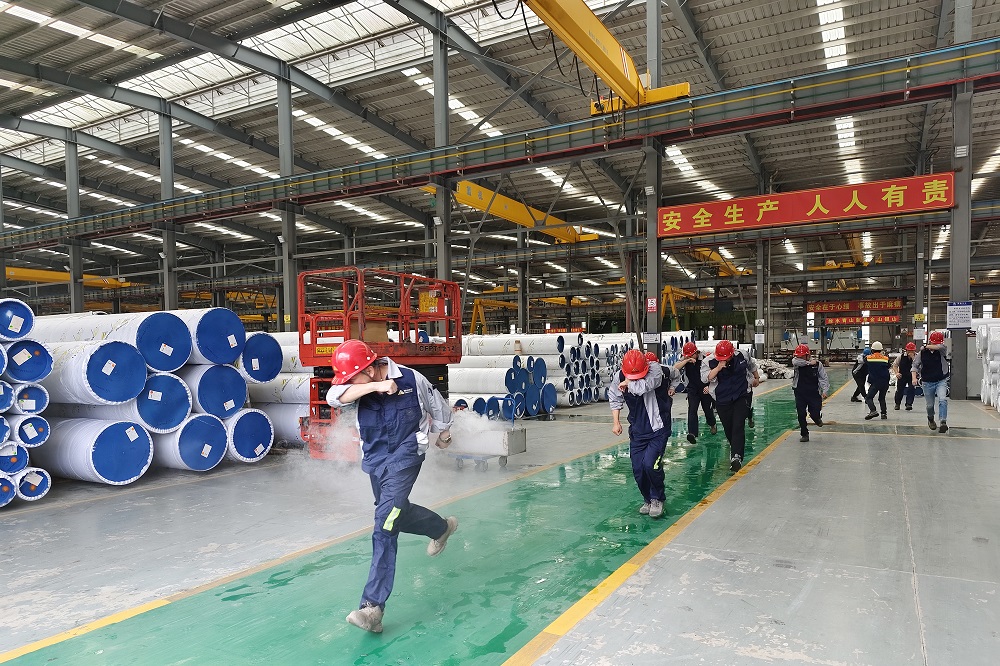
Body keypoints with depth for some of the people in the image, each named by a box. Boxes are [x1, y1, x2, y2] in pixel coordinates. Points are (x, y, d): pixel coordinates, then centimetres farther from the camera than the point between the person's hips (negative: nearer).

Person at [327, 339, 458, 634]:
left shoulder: (412, 380, -14)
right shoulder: (362, 385, -6)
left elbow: (438, 406, 5)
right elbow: (334, 397, -26)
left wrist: (444, 434, 21)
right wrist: (374, 386, -37)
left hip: (404, 457, -6)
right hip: (374, 459, 6)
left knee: (385, 523, -17)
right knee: (395, 514, 22)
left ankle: (373, 604, -10)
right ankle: (442, 527, 50)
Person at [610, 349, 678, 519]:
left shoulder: (656, 370, -21)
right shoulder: (621, 376, -8)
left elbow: (643, 387, -41)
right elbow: (614, 397, 11)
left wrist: (628, 383, -21)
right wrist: (616, 421, 8)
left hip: (658, 429, -4)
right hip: (637, 431, 5)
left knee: (650, 464, -18)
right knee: (638, 469, 4)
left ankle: (657, 499, 8)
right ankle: (648, 500, 29)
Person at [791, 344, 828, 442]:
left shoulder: (817, 364, -5)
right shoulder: (797, 363, -3)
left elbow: (824, 378, -2)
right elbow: (795, 361, -28)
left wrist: (824, 391, -14)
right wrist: (809, 363, -20)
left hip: (814, 393, -1)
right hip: (800, 393, 1)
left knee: (815, 414, -4)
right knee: (801, 415, -1)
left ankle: (818, 419, 35)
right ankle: (804, 434, 15)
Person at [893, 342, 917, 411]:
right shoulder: (901, 356, -7)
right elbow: (895, 365, 5)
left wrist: (913, 357, -34)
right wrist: (896, 373, -7)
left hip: (912, 376, -2)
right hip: (902, 376, 2)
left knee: (911, 389, -17)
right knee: (899, 390, 7)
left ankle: (909, 404, -8)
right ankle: (897, 404, 28)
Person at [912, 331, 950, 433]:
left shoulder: (942, 351, -6)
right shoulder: (922, 353, -5)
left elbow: (939, 347, -30)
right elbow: (915, 366, 0)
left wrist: (925, 347, -17)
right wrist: (914, 378, -14)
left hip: (941, 381, -1)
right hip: (927, 382, 1)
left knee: (942, 400, -23)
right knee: (930, 405, 11)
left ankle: (943, 422, -23)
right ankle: (930, 419, 40)